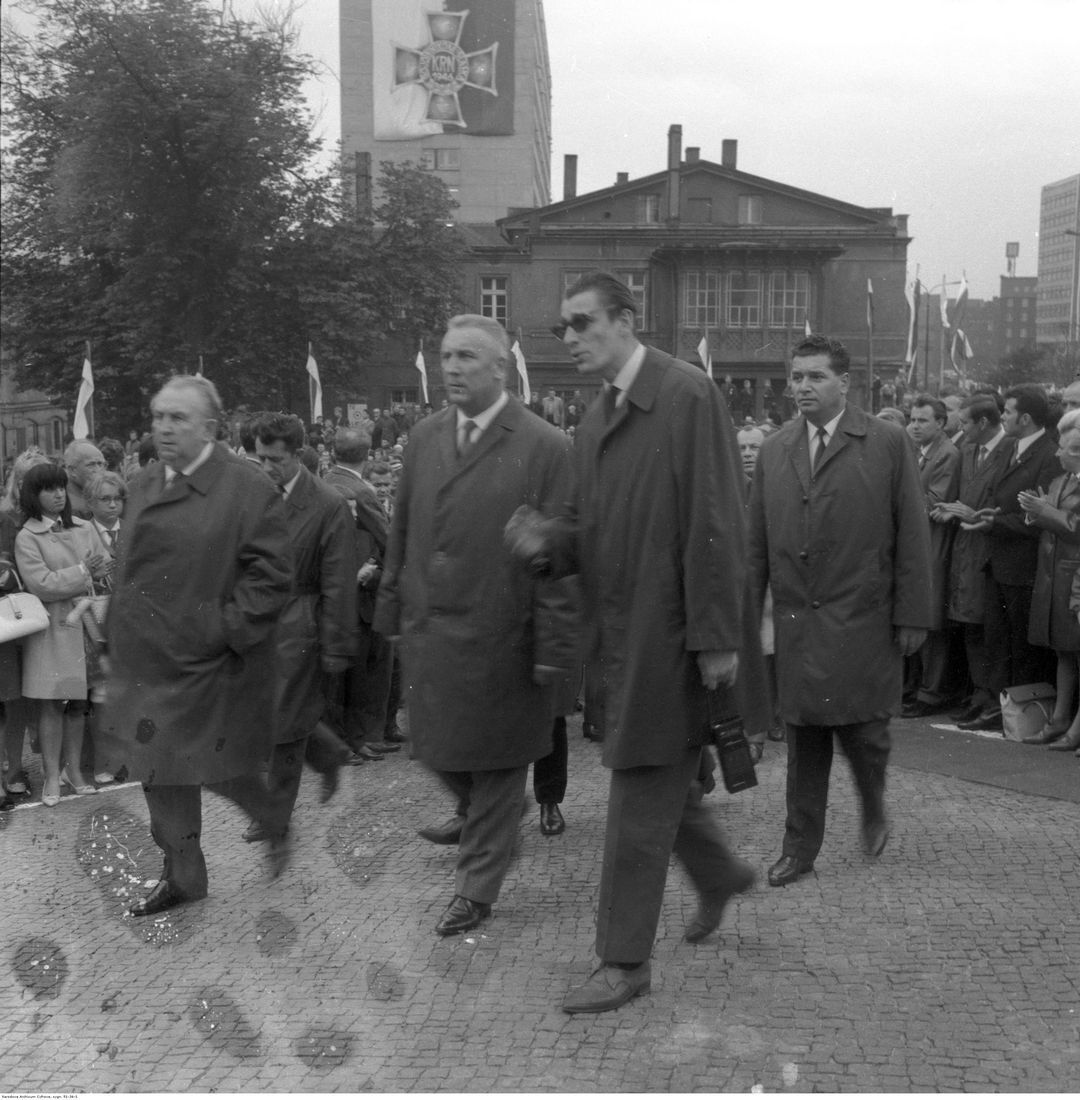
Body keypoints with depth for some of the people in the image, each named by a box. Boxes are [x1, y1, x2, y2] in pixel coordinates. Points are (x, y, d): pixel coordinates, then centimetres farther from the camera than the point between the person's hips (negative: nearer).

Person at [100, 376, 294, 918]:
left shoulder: (248, 489, -12)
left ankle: (279, 823, 32)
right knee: (162, 775, 12)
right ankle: (181, 877, 28)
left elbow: (270, 576, -14)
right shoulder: (141, 486, 8)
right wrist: (119, 632, 9)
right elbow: (130, 567, 16)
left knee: (218, 769, 2)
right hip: (147, 663, 6)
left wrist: (227, 630, -18)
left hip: (211, 665, -6)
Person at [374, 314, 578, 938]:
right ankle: (488, 817, 45)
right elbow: (403, 533, 12)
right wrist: (392, 614, 9)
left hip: (500, 642, -5)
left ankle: (478, 888, 24)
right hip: (428, 635, 5)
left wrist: (553, 648, -13)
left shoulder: (545, 448, -11)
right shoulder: (425, 438, 6)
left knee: (497, 773, 8)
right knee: (439, 753, 15)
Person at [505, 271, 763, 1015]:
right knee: (666, 776, 21)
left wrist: (716, 636, -21)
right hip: (617, 629, 8)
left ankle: (626, 961, 11)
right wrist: (549, 542, -6)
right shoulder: (595, 423, 11)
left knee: (643, 795, -1)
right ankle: (720, 875, 45)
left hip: (669, 631, -8)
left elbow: (715, 523, -18)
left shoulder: (689, 395, -14)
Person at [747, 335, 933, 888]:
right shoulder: (774, 451, 9)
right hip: (795, 620, 3)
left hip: (862, 619, -3)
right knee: (804, 737, 7)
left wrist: (912, 615, -5)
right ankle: (800, 846, 19)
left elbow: (911, 535, -2)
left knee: (862, 729, -2)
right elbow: (756, 541, 12)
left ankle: (874, 806, 29)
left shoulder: (888, 443, -1)